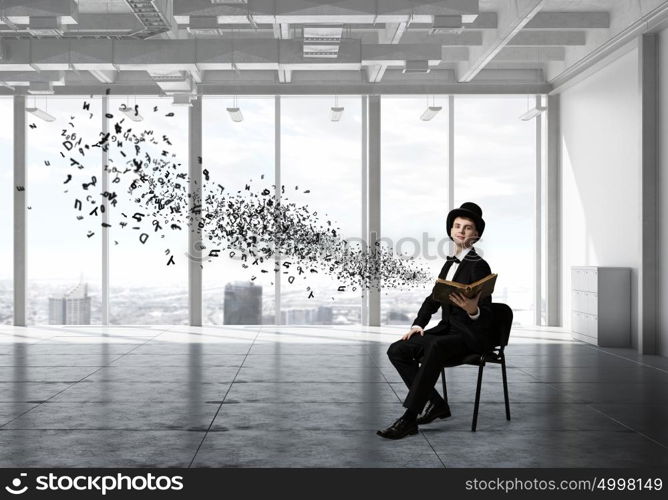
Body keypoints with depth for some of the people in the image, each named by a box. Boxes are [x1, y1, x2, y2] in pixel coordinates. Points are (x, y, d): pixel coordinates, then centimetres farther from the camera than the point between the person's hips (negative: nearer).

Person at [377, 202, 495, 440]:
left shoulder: (479, 266, -10)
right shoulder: (450, 263, 13)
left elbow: (486, 316, -14)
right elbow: (433, 298, 20)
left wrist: (473, 310, -37)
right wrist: (418, 324, 4)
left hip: (471, 335, -8)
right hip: (447, 329, 8)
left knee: (435, 347, -38)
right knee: (397, 350, -9)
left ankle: (409, 419, -35)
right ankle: (437, 404, -2)